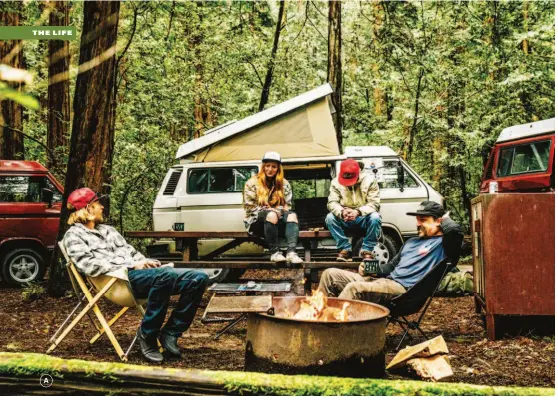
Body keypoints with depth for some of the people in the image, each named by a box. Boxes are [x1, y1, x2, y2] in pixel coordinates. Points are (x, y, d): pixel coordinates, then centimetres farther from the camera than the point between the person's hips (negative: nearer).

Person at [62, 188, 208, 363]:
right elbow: (90, 266, -8)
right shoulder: (74, 235, 7)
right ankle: (147, 335, -22)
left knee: (199, 278, -12)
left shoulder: (107, 229, 32)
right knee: (165, 276, -39)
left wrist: (146, 262, 6)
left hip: (140, 272, 8)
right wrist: (130, 266, -12)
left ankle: (170, 333, -9)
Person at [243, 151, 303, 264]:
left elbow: (287, 205, 9)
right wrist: (269, 210, -16)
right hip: (257, 222, -3)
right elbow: (249, 208, -4)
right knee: (271, 215, -37)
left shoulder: (284, 184, 11)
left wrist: (279, 212, -14)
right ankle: (275, 252, -37)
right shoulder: (252, 183, 2)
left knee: (292, 215, -29)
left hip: (277, 221, 3)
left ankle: (291, 252, -47)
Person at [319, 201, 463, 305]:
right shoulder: (412, 242, 29)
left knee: (354, 288, -34)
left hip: (404, 289, -9)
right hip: (386, 280, 10)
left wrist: (445, 218, 1)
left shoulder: (442, 243, 1)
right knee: (330, 274, 2)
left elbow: (455, 230, -23)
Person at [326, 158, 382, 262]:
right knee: (330, 217, -25)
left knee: (375, 217, -33)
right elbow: (332, 202, -10)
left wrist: (358, 212, -34)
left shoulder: (370, 180, -9)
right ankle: (345, 248, -18)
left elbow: (374, 204, -16)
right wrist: (342, 212, -33)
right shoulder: (336, 182, -3)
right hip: (345, 219, 2)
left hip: (364, 217, -2)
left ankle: (367, 250, -20)